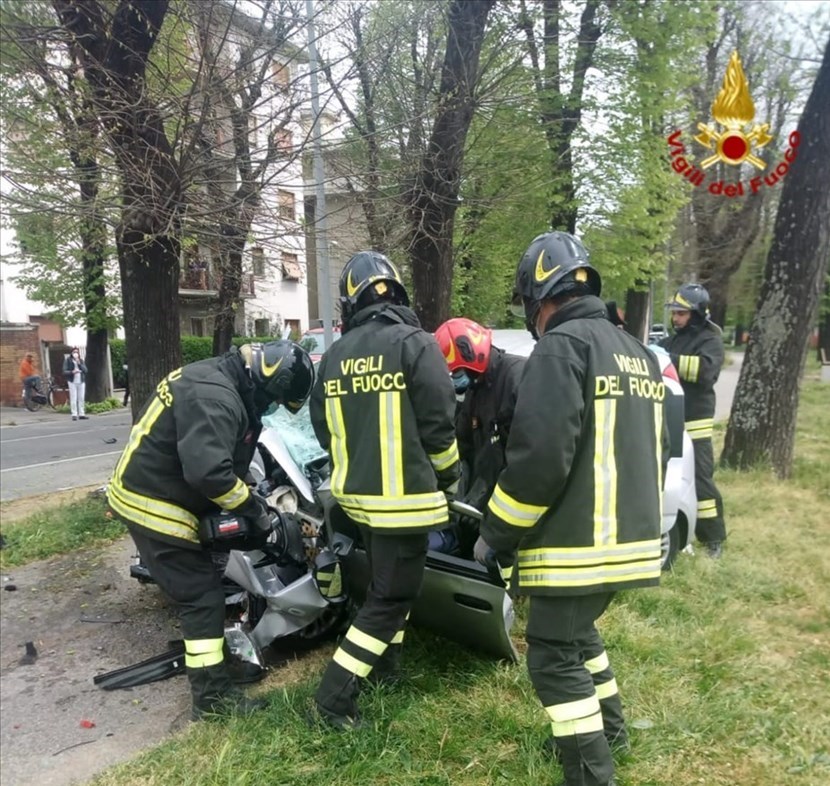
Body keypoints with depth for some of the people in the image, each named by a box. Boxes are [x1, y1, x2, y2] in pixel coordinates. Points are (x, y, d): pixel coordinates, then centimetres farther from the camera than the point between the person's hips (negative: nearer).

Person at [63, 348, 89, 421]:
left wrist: (79, 363, -10)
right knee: (73, 399, -8)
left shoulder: (81, 361, 13)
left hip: (81, 382, 4)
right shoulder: (68, 360, 3)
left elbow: (85, 370, 1)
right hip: (72, 382, -4)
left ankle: (81, 414, 7)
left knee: (81, 398, 3)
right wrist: (72, 372, -19)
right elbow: (64, 371, -3)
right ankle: (74, 415, -8)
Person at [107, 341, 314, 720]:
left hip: (152, 494, 10)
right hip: (153, 504, -10)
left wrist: (249, 494, 7)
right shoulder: (214, 396, -29)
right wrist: (252, 507, -23)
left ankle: (200, 648, 43)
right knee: (203, 596, -4)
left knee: (200, 575, 24)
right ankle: (211, 693, 5)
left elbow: (226, 456, 14)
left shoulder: (220, 378, 6)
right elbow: (208, 471, -38)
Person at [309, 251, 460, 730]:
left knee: (385, 581, 25)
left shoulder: (334, 356, 5)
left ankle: (386, 665, 40)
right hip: (405, 497, -6)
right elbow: (439, 424, -14)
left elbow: (324, 430, 11)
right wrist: (450, 479, 4)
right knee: (394, 595, 5)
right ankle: (334, 697, 7)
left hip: (357, 494, 7)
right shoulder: (416, 344, -13)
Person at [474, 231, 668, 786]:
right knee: (578, 633, 27)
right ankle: (609, 727, 43)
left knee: (554, 659, 3)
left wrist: (496, 535, -11)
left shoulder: (564, 345, -15)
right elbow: (655, 452, 20)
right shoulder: (639, 354, 14)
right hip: (630, 540, 10)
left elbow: (539, 457, -23)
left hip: (577, 547, -9)